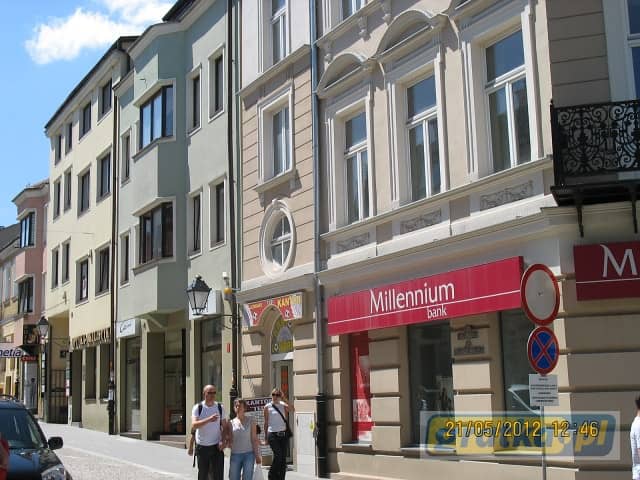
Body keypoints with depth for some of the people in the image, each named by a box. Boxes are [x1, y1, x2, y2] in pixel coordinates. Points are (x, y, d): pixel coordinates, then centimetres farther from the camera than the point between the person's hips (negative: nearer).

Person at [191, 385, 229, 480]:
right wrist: (209, 420, -35)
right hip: (202, 447, -1)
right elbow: (194, 425, -20)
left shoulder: (220, 407, 2)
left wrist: (223, 441, -11)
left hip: (216, 446, 1)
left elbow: (224, 426, 6)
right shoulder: (198, 408, -6)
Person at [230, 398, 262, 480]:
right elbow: (230, 440, 9)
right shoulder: (232, 422, 8)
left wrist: (257, 455, -3)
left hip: (248, 454, -2)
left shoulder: (250, 421, 3)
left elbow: (254, 439, 1)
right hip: (235, 454, 2)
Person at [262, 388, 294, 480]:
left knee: (283, 459, 2)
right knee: (278, 455, -17)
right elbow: (266, 423, 4)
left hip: (283, 434, 3)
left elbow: (292, 409, -10)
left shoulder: (283, 405, 9)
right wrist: (266, 438, 3)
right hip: (273, 434, -3)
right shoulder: (267, 407, 2)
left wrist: (284, 399, -11)